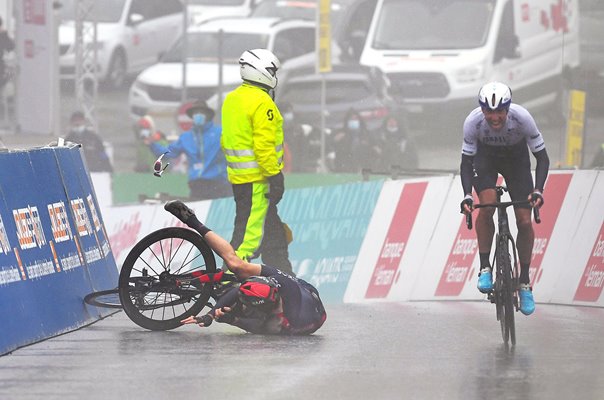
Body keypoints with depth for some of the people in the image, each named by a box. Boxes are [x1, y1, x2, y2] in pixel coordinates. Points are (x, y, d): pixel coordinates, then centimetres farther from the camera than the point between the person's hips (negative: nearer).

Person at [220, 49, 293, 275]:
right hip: (257, 178, -10)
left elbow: (226, 140, 19)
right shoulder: (262, 103, -16)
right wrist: (275, 176, -19)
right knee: (251, 232, -8)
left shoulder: (231, 99, 13)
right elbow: (264, 144, -22)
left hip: (238, 176, 10)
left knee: (273, 231, 17)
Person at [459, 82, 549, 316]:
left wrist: (538, 190, -40)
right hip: (485, 156, 0)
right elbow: (466, 161, -22)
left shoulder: (522, 118, -34)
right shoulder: (473, 122, -32)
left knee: (525, 221, -9)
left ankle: (524, 282, 6)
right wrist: (467, 195, -36)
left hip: (516, 158, 0)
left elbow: (542, 157, -26)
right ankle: (484, 268, -13)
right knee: (487, 205, -28)